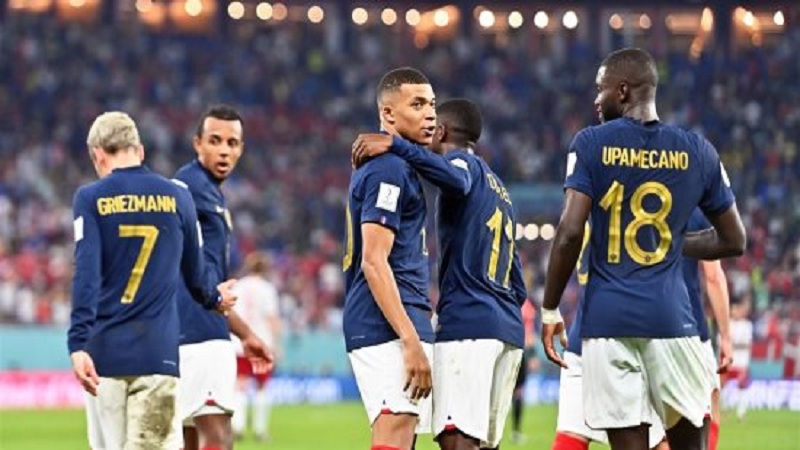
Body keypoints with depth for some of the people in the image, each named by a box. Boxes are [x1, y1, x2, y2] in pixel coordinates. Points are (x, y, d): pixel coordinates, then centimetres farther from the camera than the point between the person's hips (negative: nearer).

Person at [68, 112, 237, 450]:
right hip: (157, 353, 0)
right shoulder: (176, 196, 6)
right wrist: (213, 299, 39)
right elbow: (194, 271, 17)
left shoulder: (90, 198, 1)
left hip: (104, 352, 0)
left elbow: (86, 275, -10)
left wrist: (78, 345, -15)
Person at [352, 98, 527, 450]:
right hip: (508, 329, 9)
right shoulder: (500, 190, 28)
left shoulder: (463, 162, 2)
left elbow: (456, 180, -27)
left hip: (467, 326, -9)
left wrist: (395, 144, -25)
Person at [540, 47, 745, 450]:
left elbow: (570, 233, -10)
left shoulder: (592, 144, -1)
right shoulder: (697, 152, 7)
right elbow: (733, 241, 13)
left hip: (608, 316, -1)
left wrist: (550, 309, -1)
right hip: (671, 318, 1)